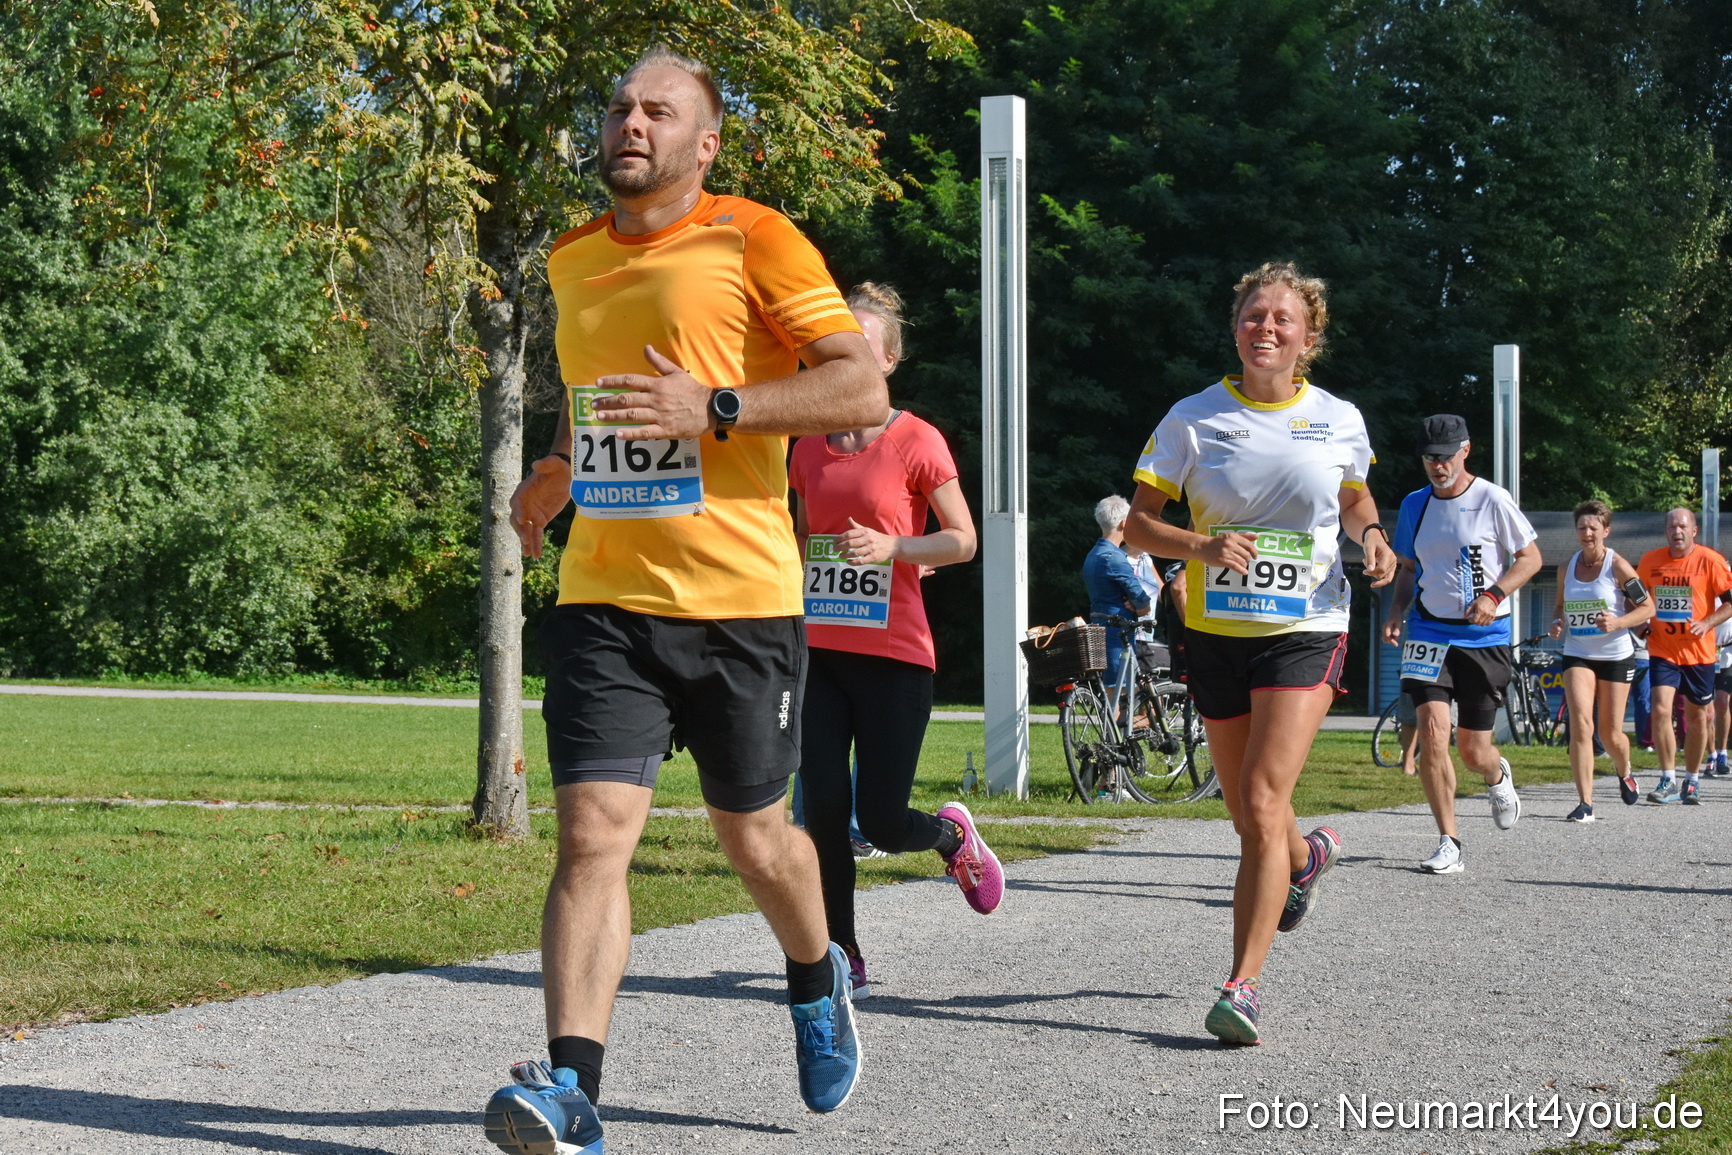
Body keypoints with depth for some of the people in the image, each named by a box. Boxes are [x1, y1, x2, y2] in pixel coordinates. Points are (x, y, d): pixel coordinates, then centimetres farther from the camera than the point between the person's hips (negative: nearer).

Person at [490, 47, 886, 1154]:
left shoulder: (753, 242, -6)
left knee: (754, 834, 13)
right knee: (592, 834, -13)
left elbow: (864, 391, -12)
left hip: (739, 598, -3)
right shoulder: (573, 258, 13)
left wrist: (714, 409, -21)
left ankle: (818, 980, 44)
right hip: (604, 597, 3)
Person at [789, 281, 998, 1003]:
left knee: (883, 822, -4)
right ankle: (844, 959, 8)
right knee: (825, 814, -3)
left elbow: (963, 540, -2)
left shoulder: (916, 442, -4)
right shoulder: (809, 449, 10)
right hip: (819, 651, 4)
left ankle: (953, 834, 31)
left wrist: (892, 547, -17)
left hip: (894, 653, -4)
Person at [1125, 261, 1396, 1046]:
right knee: (1247, 818, 13)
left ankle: (1242, 987, -18)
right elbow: (1138, 524, -1)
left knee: (1264, 803, -18)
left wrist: (1371, 538, -1)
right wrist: (1201, 547, -20)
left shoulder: (1339, 421, 2)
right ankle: (1308, 856, 51)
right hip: (1216, 630, 2)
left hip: (1306, 630, -2)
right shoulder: (1194, 418, -1)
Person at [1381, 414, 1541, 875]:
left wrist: (1494, 595, -17)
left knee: (1473, 751, 3)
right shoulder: (1414, 505, 8)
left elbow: (1530, 558, -1)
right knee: (1432, 731, -17)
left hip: (1484, 637, -3)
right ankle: (1448, 843, -9)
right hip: (1429, 633, 3)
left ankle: (1497, 777, 43)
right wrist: (1396, 612, 2)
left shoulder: (1493, 500, -6)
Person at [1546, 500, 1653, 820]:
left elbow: (1647, 607, -5)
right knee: (1580, 723, -16)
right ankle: (1585, 803, -17)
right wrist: (1557, 623, -3)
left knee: (1610, 734, 4)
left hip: (1616, 655, -2)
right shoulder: (1566, 568, 4)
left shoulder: (1617, 566, -8)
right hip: (1577, 655, 2)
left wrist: (1617, 623, -21)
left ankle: (1624, 772, 41)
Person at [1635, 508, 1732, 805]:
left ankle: (1692, 781, 23)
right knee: (1660, 710, -15)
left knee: (1698, 715, 8)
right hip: (1662, 650, 1)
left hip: (1698, 651, -1)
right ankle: (1668, 781, -10)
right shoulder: (1650, 561, 1)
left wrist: (1707, 623, -19)